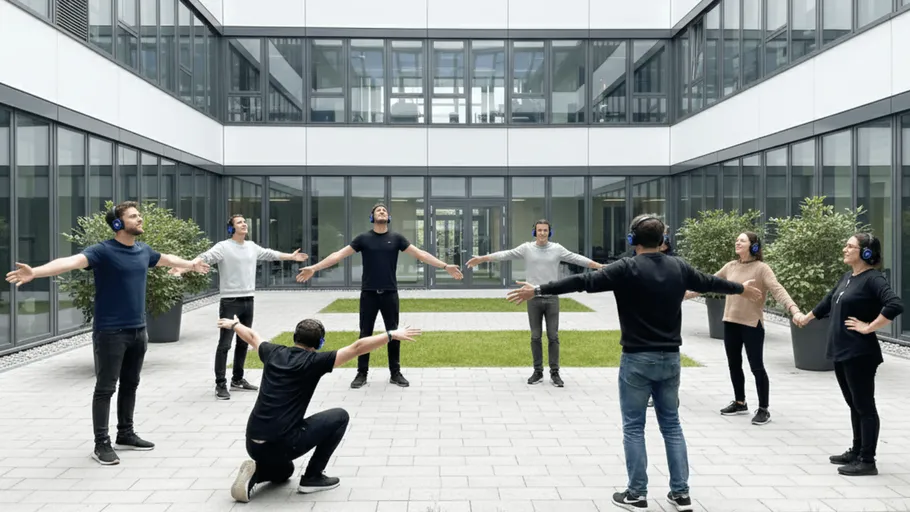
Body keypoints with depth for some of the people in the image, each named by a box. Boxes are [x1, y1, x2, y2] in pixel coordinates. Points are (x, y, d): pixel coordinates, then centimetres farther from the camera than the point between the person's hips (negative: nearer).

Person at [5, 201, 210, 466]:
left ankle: (126, 434, 29)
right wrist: (35, 272, -45)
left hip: (138, 331, 7)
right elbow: (72, 261, -29)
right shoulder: (103, 251, -13)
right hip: (110, 332, -7)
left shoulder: (144, 251, 8)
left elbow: (166, 259, 29)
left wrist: (190, 264, 45)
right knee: (105, 389, 1)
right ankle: (101, 444, 10)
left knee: (130, 384, 16)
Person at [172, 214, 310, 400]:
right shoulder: (223, 247, -10)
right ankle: (220, 384, 0)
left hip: (248, 301, 7)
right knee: (225, 344, -5)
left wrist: (291, 257, 38)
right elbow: (204, 258, -23)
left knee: (243, 342, 15)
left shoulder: (252, 246, 11)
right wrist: (184, 267, -40)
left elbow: (270, 254, 27)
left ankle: (237, 379, 28)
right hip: (230, 302, -7)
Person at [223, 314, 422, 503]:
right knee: (340, 417, 11)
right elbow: (357, 347, -9)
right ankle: (312, 477, 12)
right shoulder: (314, 361, -5)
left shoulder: (274, 353, 11)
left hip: (253, 443, 7)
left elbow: (252, 336, 33)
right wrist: (392, 334, -5)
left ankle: (255, 473, 6)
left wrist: (234, 324, 53)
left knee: (283, 471, 39)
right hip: (282, 443, -7)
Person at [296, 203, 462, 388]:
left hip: (390, 293, 1)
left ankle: (395, 373, 17)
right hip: (368, 294, -1)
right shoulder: (363, 238, 0)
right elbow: (339, 254, -2)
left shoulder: (396, 238, 3)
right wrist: (314, 268, -9)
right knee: (365, 334, 5)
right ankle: (362, 373, 15)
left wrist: (445, 266, -7)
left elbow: (420, 253, 0)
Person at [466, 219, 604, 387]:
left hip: (552, 299, 0)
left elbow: (577, 258, -3)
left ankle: (554, 373, 10)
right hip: (534, 299, 0)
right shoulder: (526, 248, 0)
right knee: (535, 337, 7)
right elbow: (504, 255, -5)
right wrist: (481, 258, -13)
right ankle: (538, 372, 16)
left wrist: (599, 266, -11)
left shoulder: (557, 249, 1)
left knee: (553, 336, 2)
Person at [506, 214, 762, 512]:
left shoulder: (627, 269, -12)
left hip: (637, 360, -5)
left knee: (634, 428, 5)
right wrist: (742, 289, 39)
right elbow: (710, 282, 20)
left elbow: (583, 282, -17)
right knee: (672, 425, 15)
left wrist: (539, 290, -15)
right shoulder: (679, 267, 4)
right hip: (670, 358, 5)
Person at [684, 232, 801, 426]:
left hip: (752, 324, -6)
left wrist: (794, 309, -37)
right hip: (730, 322, 6)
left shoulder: (761, 268, -11)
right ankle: (740, 403, 31)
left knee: (757, 367, -1)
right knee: (734, 365, 15)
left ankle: (763, 410, 10)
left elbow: (778, 290, -22)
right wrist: (687, 294, 17)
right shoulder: (730, 266, 6)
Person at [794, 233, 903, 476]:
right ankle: (857, 452, 27)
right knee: (854, 405, 17)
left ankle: (868, 461, 6)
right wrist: (807, 318, 40)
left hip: (859, 354, -9)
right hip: (841, 351, 9)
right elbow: (829, 300, 27)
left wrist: (868, 327, -21)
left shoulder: (873, 279, -15)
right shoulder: (847, 277, 11)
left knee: (865, 406, -1)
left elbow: (895, 305, -30)